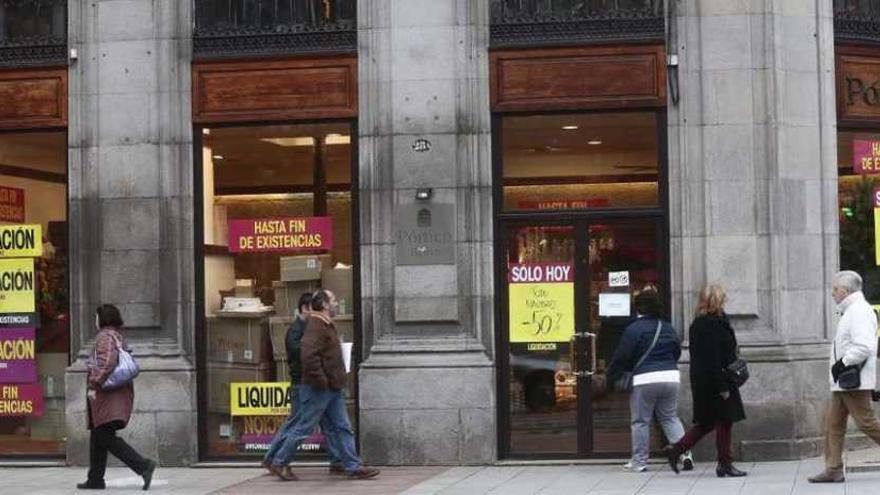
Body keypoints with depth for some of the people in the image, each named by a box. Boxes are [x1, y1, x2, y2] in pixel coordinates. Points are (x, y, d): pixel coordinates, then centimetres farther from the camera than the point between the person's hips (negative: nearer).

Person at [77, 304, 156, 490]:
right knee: (98, 437, 14)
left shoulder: (104, 336, -9)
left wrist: (94, 385, -19)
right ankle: (95, 479, 17)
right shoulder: (119, 337, 19)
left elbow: (107, 362, -23)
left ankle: (143, 465, -22)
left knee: (106, 438, -12)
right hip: (121, 394, 10)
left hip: (107, 396, -10)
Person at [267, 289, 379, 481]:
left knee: (343, 428, 6)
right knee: (303, 428, -1)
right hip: (318, 390, -10)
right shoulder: (316, 326, -17)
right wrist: (321, 380, -23)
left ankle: (353, 467, 6)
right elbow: (308, 355, -28)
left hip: (332, 389, 10)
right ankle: (279, 463, 10)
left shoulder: (327, 326, 16)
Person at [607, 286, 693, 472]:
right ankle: (685, 453, 3)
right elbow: (677, 352, 20)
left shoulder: (633, 329, -9)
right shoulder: (668, 328, 10)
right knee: (670, 418, 15)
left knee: (640, 421, 4)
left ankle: (639, 461, 7)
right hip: (671, 377, 6)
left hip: (644, 380, -5)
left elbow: (621, 357, -9)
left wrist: (611, 377, 3)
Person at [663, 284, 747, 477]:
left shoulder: (698, 324, 12)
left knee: (706, 423, 15)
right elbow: (713, 359, -22)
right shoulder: (712, 325, -18)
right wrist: (722, 387, -21)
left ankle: (675, 450, 13)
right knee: (724, 421, 0)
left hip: (702, 382, 10)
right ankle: (725, 464, 6)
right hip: (715, 381, -10)